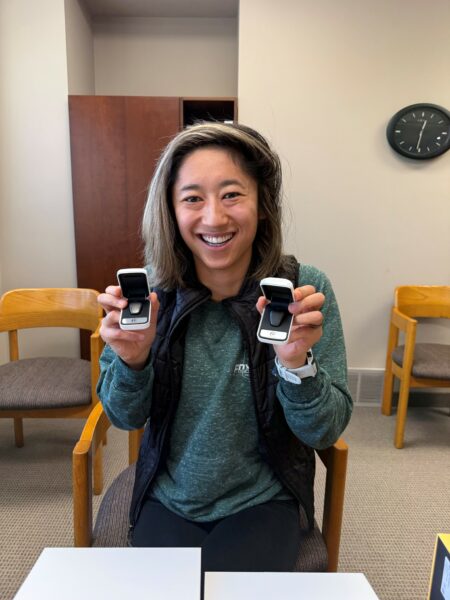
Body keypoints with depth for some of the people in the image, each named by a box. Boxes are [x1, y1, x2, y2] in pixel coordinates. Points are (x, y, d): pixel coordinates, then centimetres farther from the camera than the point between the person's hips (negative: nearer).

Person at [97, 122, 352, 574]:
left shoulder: (305, 290, -17)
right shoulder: (151, 289, -12)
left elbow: (325, 433, -13)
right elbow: (125, 418, -5)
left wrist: (297, 364, -33)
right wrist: (132, 360, -26)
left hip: (263, 503, 0)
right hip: (167, 500, 2)